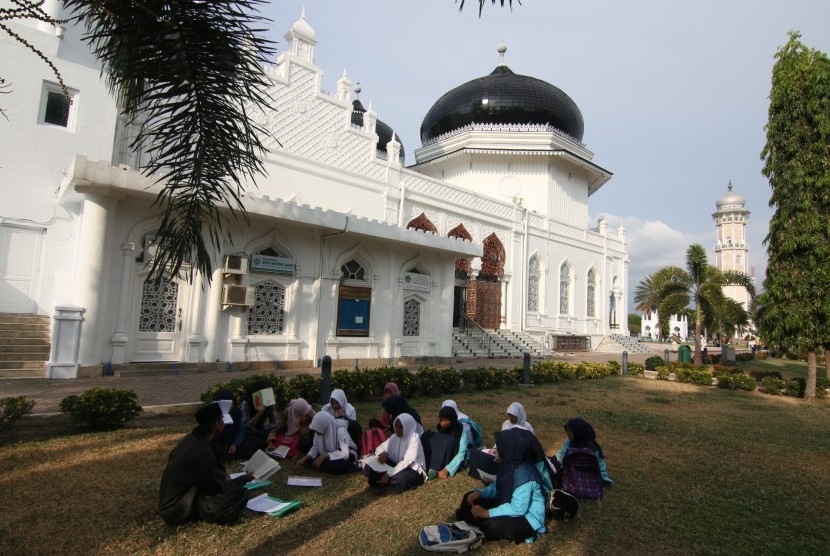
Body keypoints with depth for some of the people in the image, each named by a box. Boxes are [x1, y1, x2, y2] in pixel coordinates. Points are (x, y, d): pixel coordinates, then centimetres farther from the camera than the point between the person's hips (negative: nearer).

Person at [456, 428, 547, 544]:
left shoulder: (523, 474, -31)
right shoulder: (509, 464, -6)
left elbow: (518, 509, -32)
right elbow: (497, 487, 9)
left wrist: (487, 513, -29)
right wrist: (480, 493, -9)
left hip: (528, 518, -8)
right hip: (510, 505, 9)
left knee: (493, 525, -35)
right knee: (469, 499, 5)